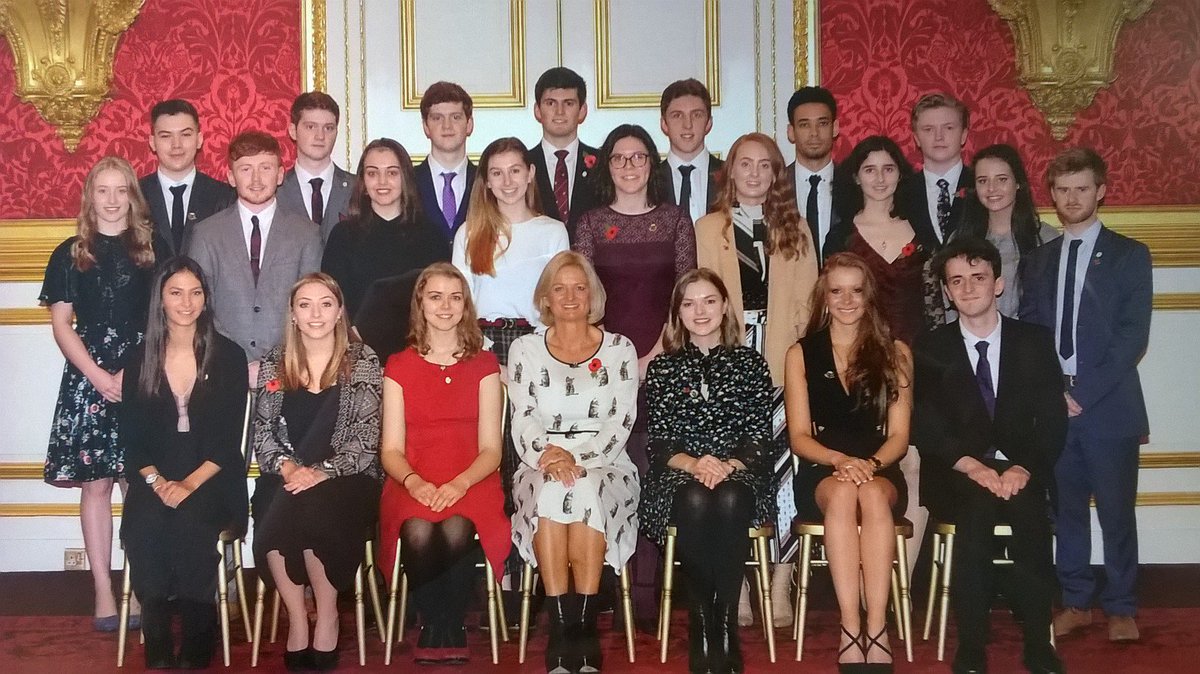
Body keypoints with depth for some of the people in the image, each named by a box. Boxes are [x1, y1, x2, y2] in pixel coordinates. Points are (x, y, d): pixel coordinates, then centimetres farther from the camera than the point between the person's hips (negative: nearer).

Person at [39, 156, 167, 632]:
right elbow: (61, 324, 5)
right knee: (95, 484, 1)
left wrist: (132, 373, -7)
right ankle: (103, 592, 7)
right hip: (88, 376, 1)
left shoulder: (154, 250, 7)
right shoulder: (69, 254, 8)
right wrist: (98, 376, -7)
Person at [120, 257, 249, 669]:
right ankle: (157, 654, -15)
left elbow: (228, 438, -1)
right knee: (144, 528, -29)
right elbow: (131, 434, 6)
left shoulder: (228, 357, 4)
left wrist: (190, 484, -15)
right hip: (155, 478, 2)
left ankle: (195, 655, -17)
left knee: (189, 524, -32)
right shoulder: (141, 359, 9)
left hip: (211, 478, -2)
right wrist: (155, 481, -13)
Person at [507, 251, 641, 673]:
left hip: (604, 468, 0)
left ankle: (584, 634, -31)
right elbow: (523, 422, 1)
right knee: (552, 491, -35)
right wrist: (549, 456, -20)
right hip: (542, 468, 1)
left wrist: (577, 455, -18)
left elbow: (621, 424, -1)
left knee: (586, 491, -35)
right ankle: (560, 636, -33)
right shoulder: (526, 350, 12)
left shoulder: (620, 349, 9)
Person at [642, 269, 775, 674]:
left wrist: (727, 465, -16)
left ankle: (725, 625, -31)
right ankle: (702, 625, -27)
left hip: (740, 476, 0)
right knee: (695, 502, -36)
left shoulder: (751, 364, 13)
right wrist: (693, 464, -16)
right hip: (679, 476, 0)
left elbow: (760, 439, 4)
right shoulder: (662, 367, 14)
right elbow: (659, 443, 5)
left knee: (729, 501, -36)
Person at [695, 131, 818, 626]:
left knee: (783, 467, -7)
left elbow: (806, 300, 12)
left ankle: (779, 589, 0)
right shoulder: (709, 228, 12)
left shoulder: (795, 230, 16)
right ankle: (736, 588, 3)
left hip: (783, 366, 1)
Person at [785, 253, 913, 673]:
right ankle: (851, 629, -42)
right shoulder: (801, 355, 12)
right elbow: (799, 437, 5)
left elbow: (899, 435, 6)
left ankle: (876, 630, -41)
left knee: (873, 495, -36)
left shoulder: (895, 353, 13)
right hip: (820, 474, 0)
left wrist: (870, 464, -15)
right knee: (843, 493, -37)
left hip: (881, 472, 1)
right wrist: (839, 461, -15)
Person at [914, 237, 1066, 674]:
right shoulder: (930, 350, 6)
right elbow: (925, 427, -3)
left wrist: (1024, 468, -18)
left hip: (1022, 472, 1)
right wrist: (972, 466, -20)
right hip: (957, 476, -1)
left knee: (1027, 505, -32)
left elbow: (1053, 420, 1)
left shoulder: (1035, 342, 8)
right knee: (978, 504, -34)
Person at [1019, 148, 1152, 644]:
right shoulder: (1036, 261, 15)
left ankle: (1121, 609, 13)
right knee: (1066, 511, 8)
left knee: (1116, 512, 2)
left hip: (1110, 405, -3)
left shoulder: (1129, 255, 4)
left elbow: (1132, 337, -5)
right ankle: (1076, 603, 18)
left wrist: (1084, 392, -13)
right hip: (1052, 406, 3)